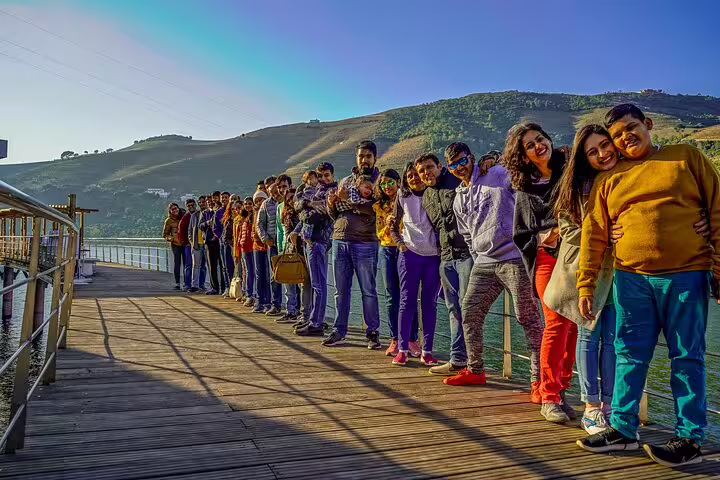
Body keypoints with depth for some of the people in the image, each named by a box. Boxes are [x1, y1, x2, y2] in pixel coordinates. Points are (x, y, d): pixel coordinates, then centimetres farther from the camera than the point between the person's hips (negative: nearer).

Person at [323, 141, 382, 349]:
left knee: (368, 290, 1)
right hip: (340, 240, 5)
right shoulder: (345, 181, 18)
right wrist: (332, 204, -2)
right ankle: (339, 331, 18)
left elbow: (376, 208, -17)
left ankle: (373, 332, 9)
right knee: (341, 290, 10)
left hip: (365, 243, -5)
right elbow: (335, 214, 20)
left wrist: (348, 200, -17)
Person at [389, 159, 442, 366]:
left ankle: (427, 351, 12)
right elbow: (394, 225, 14)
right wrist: (400, 244, 0)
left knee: (430, 303, 4)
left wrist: (443, 248, -5)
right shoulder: (403, 197, 7)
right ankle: (402, 350, 6)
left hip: (433, 256, 0)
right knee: (407, 301, 0)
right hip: (410, 255, 0)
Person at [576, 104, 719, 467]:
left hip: (687, 276, -2)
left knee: (687, 357, 5)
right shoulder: (609, 180, 10)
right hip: (631, 279, 2)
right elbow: (593, 235, 7)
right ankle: (622, 429, 18)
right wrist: (585, 284, 2)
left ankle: (690, 439, 15)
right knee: (629, 356, 7)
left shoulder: (687, 157, 6)